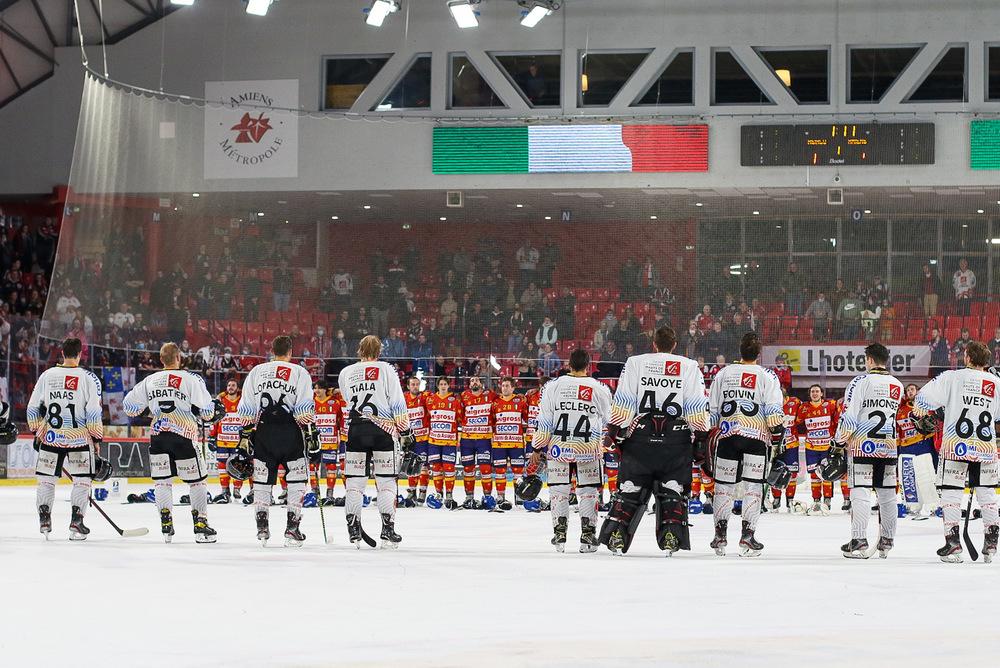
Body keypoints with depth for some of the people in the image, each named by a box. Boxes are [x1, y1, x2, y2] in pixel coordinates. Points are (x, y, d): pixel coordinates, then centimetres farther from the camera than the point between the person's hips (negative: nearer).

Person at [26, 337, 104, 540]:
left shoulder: (47, 375, 3)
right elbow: (93, 414, -8)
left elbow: (32, 408, 9)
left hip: (50, 437, 2)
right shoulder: (88, 378, -6)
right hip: (79, 438, -2)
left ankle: (44, 520, 7)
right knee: (82, 480, 7)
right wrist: (97, 438, 2)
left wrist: (37, 432, 22)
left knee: (46, 479, 13)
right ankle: (76, 521, -2)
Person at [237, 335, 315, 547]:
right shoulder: (299, 372, 4)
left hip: (263, 432, 3)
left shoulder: (257, 371, 12)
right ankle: (292, 528, -2)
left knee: (263, 479, 9)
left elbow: (246, 409, 9)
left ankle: (262, 528, 4)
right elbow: (305, 409, -5)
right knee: (296, 478, 4)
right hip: (290, 432, -3)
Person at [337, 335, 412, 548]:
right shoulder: (385, 369, 0)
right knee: (386, 482, 3)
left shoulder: (346, 373, 9)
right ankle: (388, 530, -2)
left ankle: (354, 530, 4)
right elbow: (398, 404, -3)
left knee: (355, 481, 7)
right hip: (382, 431, -2)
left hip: (356, 431, 2)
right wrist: (405, 431, 2)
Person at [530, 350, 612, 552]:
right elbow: (609, 421, 9)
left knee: (558, 490, 9)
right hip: (589, 449, 0)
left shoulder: (554, 386, -2)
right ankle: (587, 535, 6)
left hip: (559, 446, 0)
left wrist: (537, 448, 6)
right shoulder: (600, 389, -2)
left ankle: (559, 534, 3)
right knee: (588, 491, 10)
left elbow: (544, 421, -1)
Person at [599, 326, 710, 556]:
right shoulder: (690, 367, 6)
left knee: (631, 489, 6)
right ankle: (671, 536, -5)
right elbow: (698, 408, 2)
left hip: (640, 435, 0)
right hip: (677, 438, 0)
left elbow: (622, 403, 1)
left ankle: (615, 535, -2)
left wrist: (614, 432, 6)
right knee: (672, 490, 7)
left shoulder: (635, 363, 6)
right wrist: (701, 438, 8)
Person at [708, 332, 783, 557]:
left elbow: (711, 411, 12)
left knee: (724, 484, 8)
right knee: (753, 485, -1)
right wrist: (778, 434, 1)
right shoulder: (767, 376, 2)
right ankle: (747, 533, -9)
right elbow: (774, 411, -6)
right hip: (756, 436, -2)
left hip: (728, 435, 2)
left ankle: (720, 534, 7)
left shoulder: (723, 374, 10)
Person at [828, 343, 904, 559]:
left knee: (860, 492, -6)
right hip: (888, 447, 5)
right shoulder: (898, 386, 9)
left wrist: (838, 444, -6)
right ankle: (886, 542, 18)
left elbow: (848, 418, -12)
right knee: (887, 494, 12)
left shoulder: (860, 382, -8)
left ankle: (859, 541, -12)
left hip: (862, 446, -5)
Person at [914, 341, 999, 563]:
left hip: (956, 446, -3)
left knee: (951, 492, 4)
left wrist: (920, 409, 15)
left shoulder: (953, 377, -3)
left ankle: (953, 541, -4)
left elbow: (924, 397, -7)